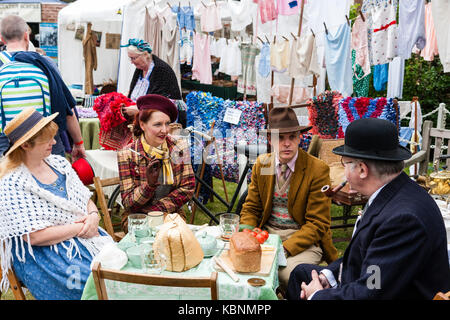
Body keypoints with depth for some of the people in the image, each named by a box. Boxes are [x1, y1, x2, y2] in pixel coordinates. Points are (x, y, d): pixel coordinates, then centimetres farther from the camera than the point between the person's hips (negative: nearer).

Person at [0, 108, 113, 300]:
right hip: (44, 254, -6)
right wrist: (80, 228, -14)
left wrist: (93, 216, -9)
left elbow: (87, 200, 14)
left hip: (86, 238, 7)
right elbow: (35, 237, -18)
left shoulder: (58, 163, 9)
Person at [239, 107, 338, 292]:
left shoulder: (318, 170, -11)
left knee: (289, 274, -32)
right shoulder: (261, 164, 4)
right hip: (267, 233, 5)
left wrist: (285, 249, -23)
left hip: (303, 238, -4)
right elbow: (251, 208, 10)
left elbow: (317, 224, -11)